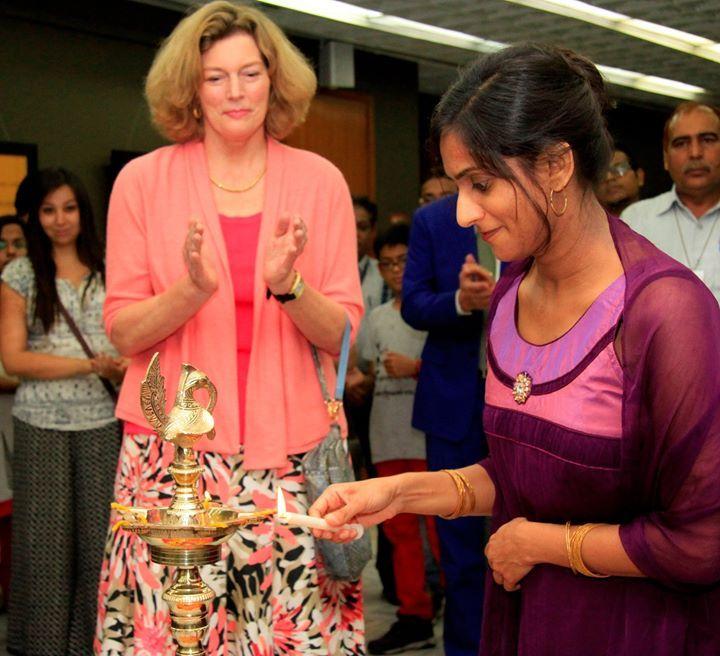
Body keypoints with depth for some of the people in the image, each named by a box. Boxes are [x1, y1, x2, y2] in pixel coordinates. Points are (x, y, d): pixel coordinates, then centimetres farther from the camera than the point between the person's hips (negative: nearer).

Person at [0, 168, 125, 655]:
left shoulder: (110, 269, 8)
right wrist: (91, 365, -14)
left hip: (103, 422, 2)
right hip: (42, 426, -2)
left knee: (101, 532, 4)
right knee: (47, 535, 5)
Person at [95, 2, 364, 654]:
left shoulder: (320, 181, 5)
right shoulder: (143, 181, 3)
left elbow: (342, 332, 4)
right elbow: (123, 330, 2)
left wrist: (287, 286, -16)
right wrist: (193, 290, -16)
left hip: (291, 447, 1)